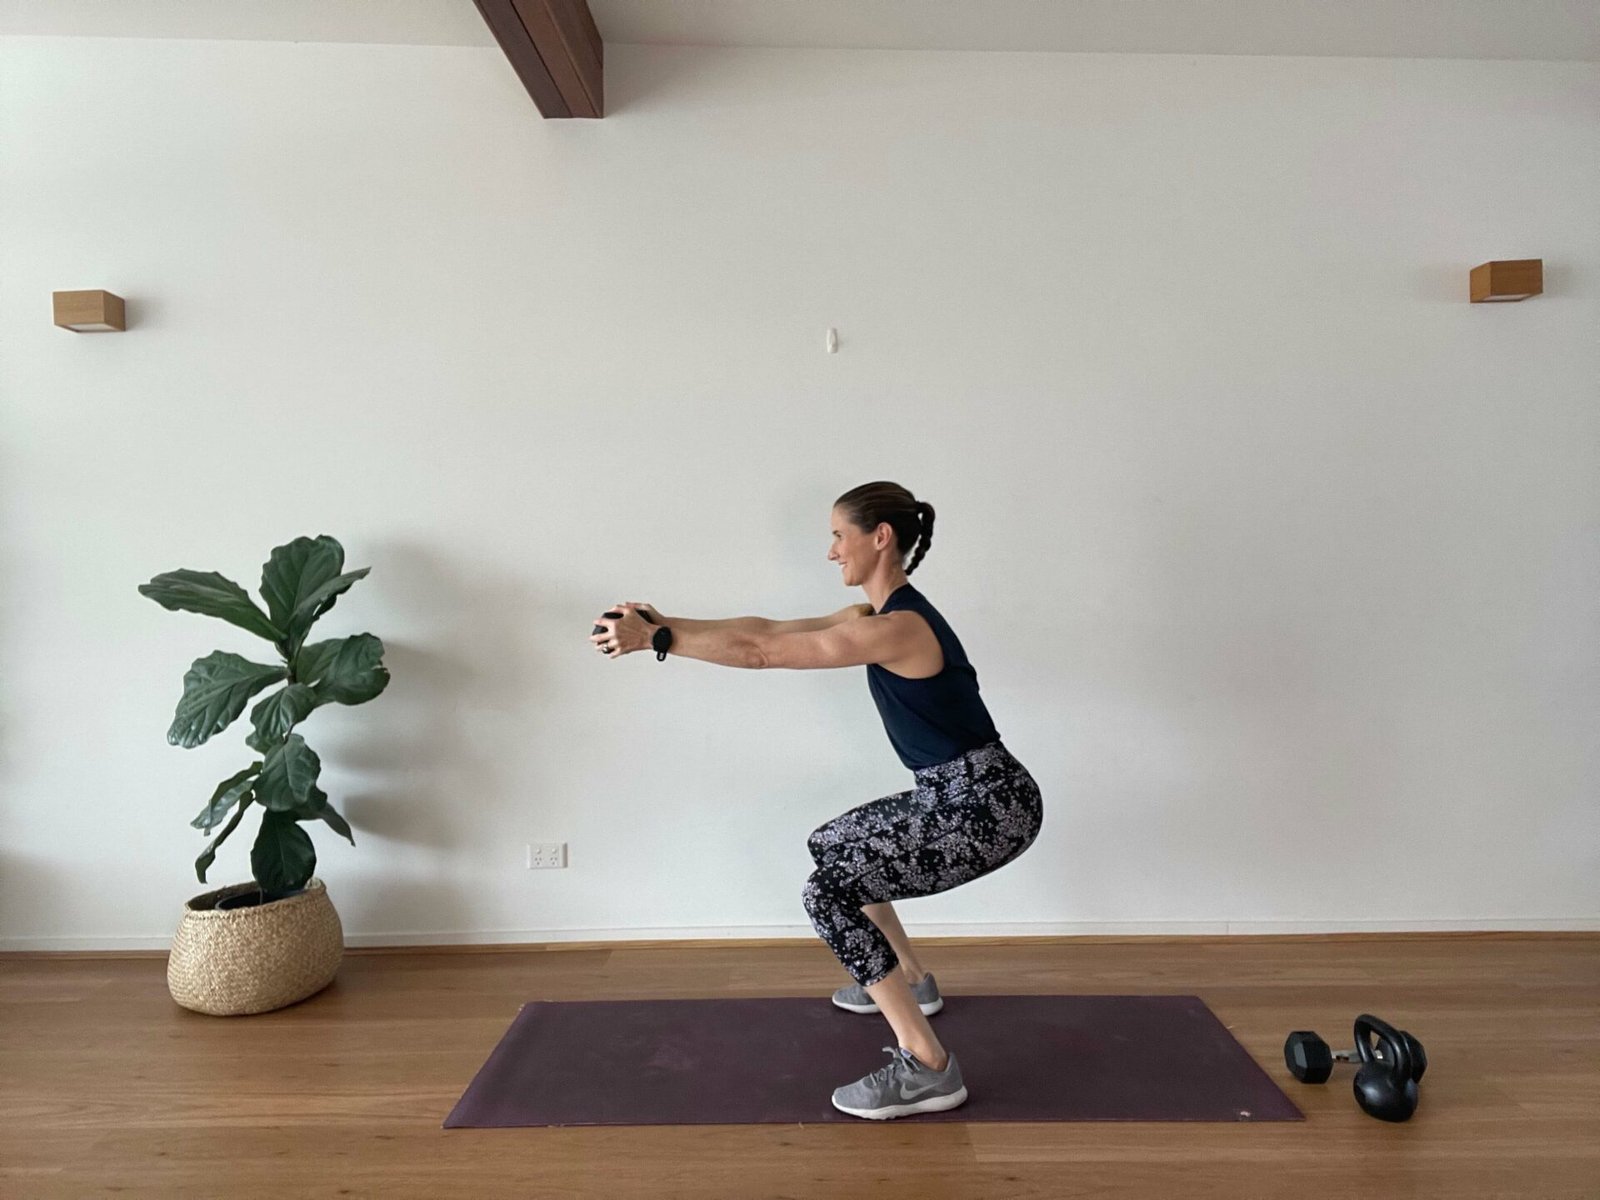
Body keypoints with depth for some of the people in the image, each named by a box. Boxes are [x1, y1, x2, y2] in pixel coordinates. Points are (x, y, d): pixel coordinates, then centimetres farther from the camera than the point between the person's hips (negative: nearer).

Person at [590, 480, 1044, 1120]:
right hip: (954, 794, 10)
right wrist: (666, 623, 6)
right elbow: (769, 629, 10)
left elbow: (762, 653, -22)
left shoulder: (900, 627, -22)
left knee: (829, 894, -17)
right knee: (832, 845, 24)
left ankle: (928, 1069, -10)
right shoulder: (876, 614, 8)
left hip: (988, 804, -10)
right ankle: (911, 980, 38)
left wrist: (654, 640, -17)